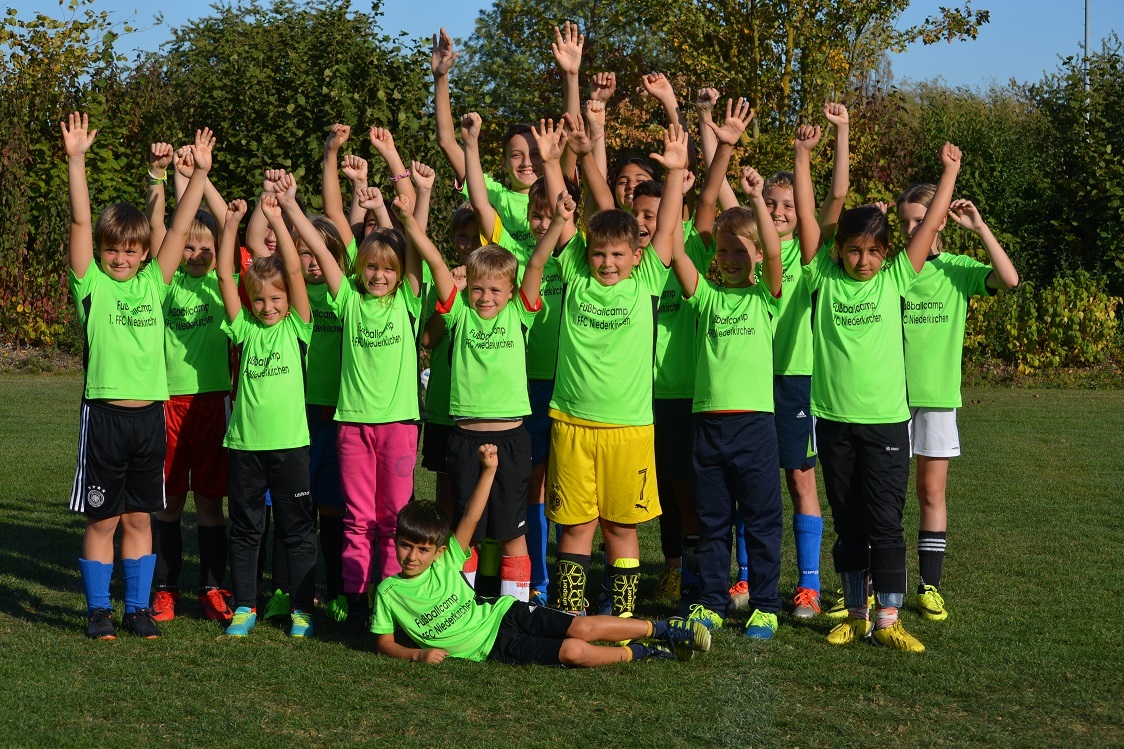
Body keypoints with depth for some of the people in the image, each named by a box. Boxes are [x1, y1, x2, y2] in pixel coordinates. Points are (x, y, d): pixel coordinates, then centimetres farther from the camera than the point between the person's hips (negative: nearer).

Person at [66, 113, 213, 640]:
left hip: (150, 413, 3)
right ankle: (98, 610, 13)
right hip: (105, 413, -3)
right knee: (101, 518, 4)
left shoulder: (153, 282, 9)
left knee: (139, 517, 11)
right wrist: (75, 160, -17)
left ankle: (138, 607, 19)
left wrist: (200, 171, 0)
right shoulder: (91, 284, 0)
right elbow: (80, 222, -9)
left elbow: (180, 227, 6)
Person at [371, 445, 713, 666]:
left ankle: (664, 630, 0)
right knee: (573, 651, -21)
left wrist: (489, 469, -16)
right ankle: (645, 652, -1)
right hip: (495, 647, -2)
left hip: (505, 612, 2)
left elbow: (471, 518, -7)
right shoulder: (388, 592, -4)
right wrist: (418, 654, -18)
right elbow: (385, 643, 1)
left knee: (583, 628, -16)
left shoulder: (443, 565, -4)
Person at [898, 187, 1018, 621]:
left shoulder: (957, 270, 1)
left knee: (932, 492, 5)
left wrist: (979, 227, -15)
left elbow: (1009, 280, -13)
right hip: (890, 394, 0)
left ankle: (929, 585, 12)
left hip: (938, 395, 0)